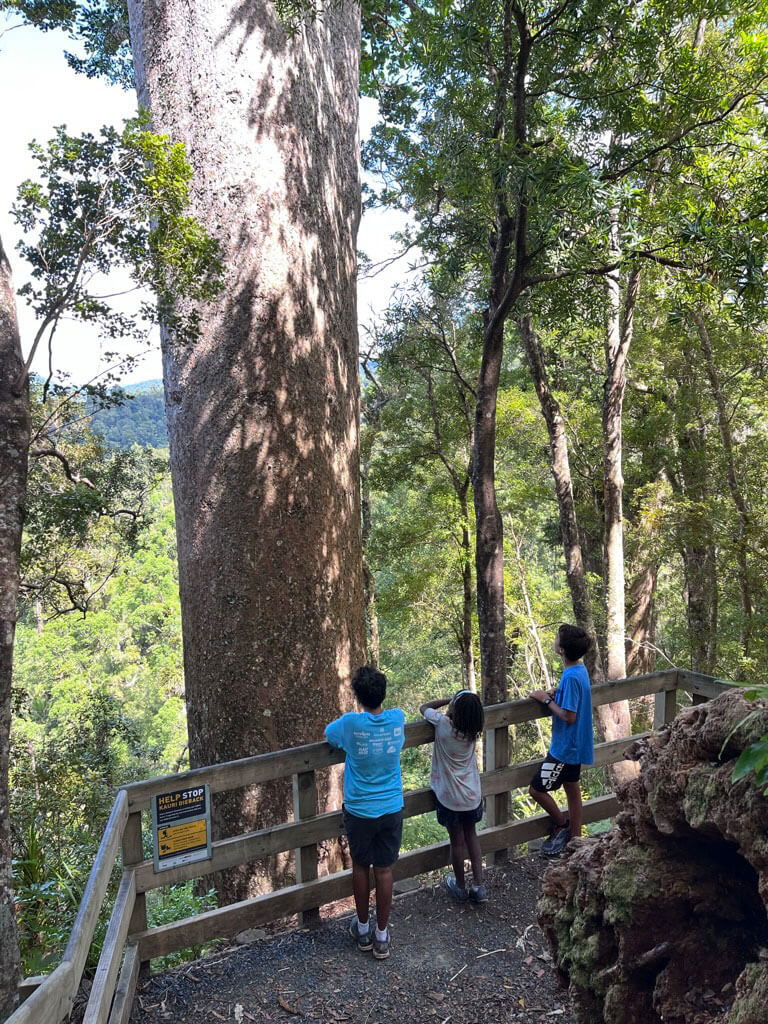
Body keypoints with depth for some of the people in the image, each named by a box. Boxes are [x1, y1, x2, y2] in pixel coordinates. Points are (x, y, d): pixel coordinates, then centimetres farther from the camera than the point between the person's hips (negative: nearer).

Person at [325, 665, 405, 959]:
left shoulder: (351, 724, -22)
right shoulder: (398, 719, -12)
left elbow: (328, 734, 0)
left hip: (359, 811, -2)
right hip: (392, 809, 2)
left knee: (360, 867, 19)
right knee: (384, 870, 15)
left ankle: (363, 930, 34)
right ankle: (381, 936, 27)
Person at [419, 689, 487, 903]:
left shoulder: (443, 723, -22)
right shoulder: (472, 730, -10)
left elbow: (424, 707, -3)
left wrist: (448, 700, -2)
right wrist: (457, 702, -1)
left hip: (450, 797, -3)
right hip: (472, 795, 3)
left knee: (457, 841, 14)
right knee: (471, 835, 23)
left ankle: (460, 887, 32)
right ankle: (478, 886, 24)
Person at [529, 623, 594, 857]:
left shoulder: (571, 677, -27)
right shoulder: (580, 669, 3)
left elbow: (569, 716, -26)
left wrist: (546, 700, -16)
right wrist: (553, 694, 3)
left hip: (566, 748, -9)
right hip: (575, 746, 9)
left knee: (537, 789, 1)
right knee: (572, 791, 18)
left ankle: (562, 824, 20)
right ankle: (574, 840, 29)